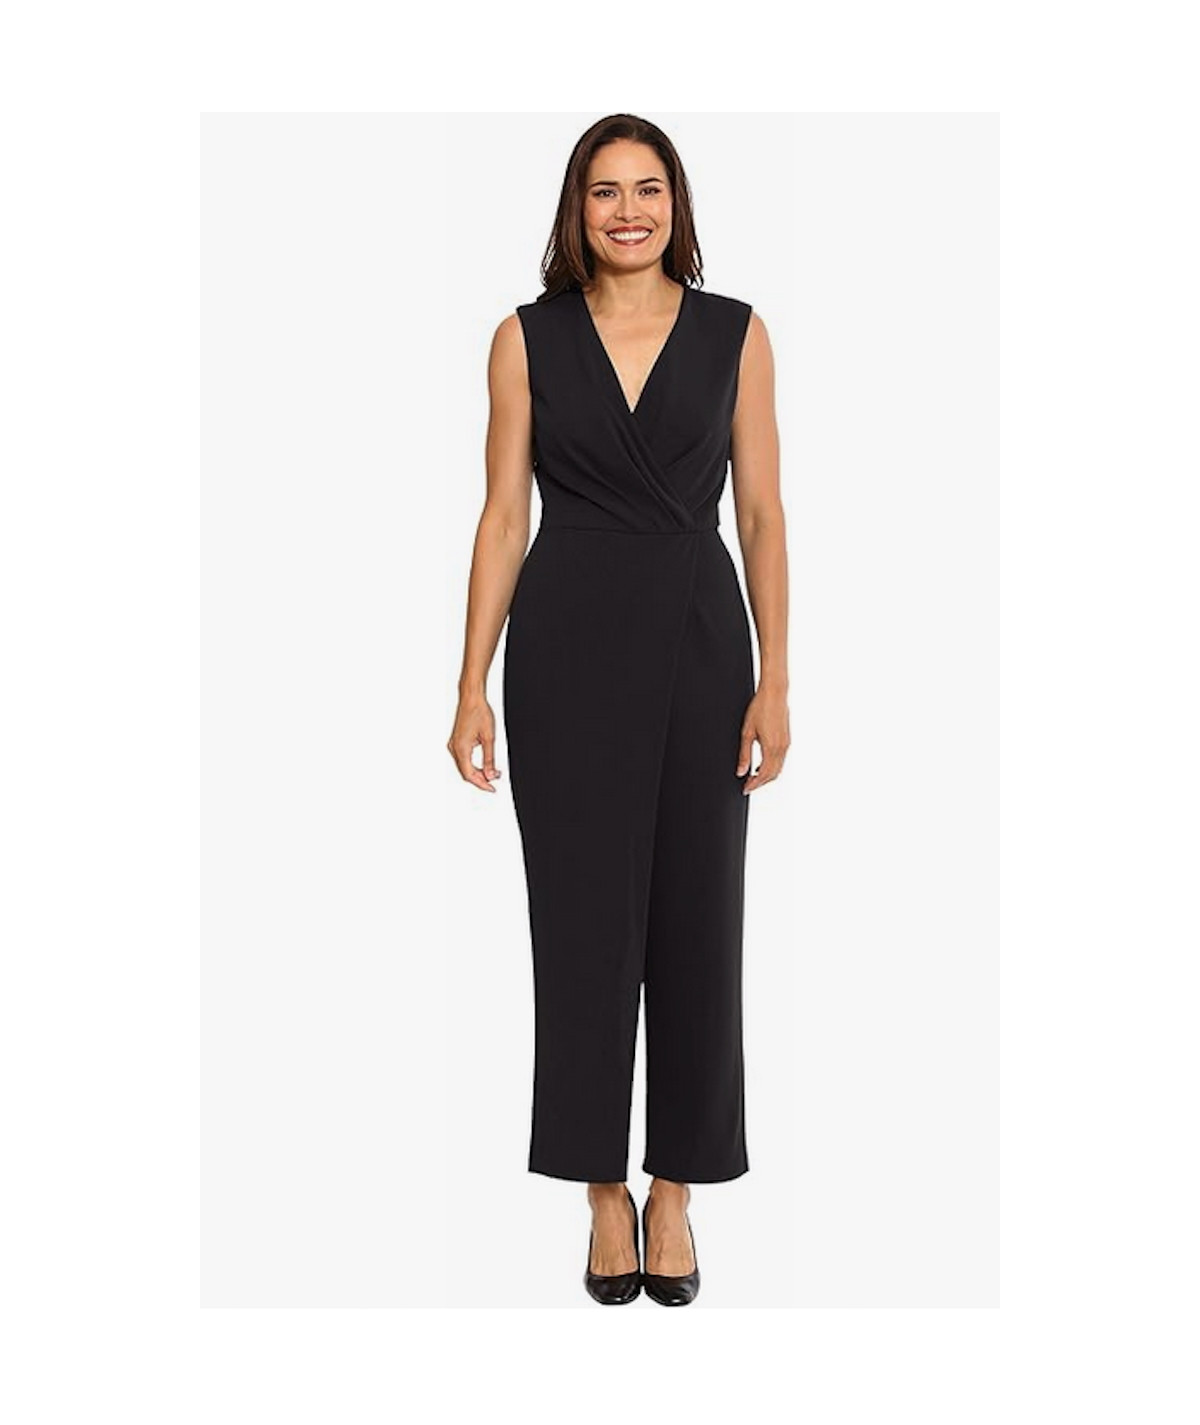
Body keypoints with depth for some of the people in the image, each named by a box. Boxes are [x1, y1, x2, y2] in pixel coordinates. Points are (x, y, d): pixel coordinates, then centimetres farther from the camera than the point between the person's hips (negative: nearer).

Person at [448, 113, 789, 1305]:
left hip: (699, 636, 1)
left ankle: (675, 1192, 21)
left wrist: (775, 678, -4)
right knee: (582, 917, 4)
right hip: (566, 641, 0)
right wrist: (473, 685, -4)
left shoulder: (735, 333, 4)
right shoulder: (526, 337, 4)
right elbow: (503, 517, 2)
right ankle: (604, 1192, 20)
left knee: (695, 917, 5)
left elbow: (762, 512, 2)